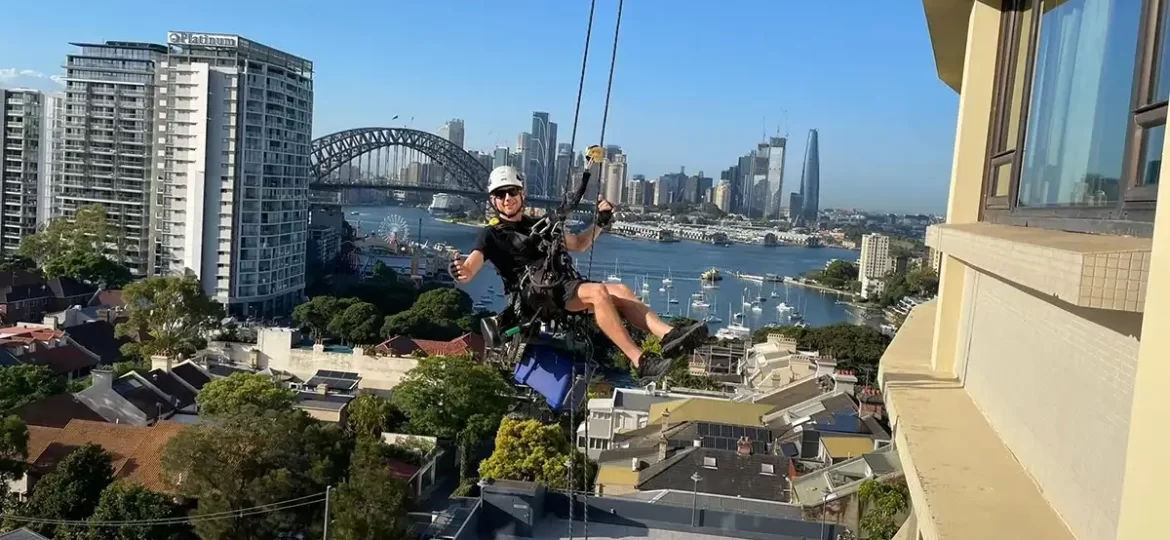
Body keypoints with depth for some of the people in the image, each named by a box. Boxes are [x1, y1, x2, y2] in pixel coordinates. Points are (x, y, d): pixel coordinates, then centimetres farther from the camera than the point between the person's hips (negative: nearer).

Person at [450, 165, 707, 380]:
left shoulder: (539, 224, 28)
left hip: (565, 285, 6)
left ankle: (668, 335, -37)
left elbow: (577, 244, 35)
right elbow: (470, 270, -6)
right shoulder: (492, 234, 9)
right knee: (598, 292, -31)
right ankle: (640, 361, -38)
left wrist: (600, 223, 19)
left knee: (619, 290, -20)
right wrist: (460, 270, -30)